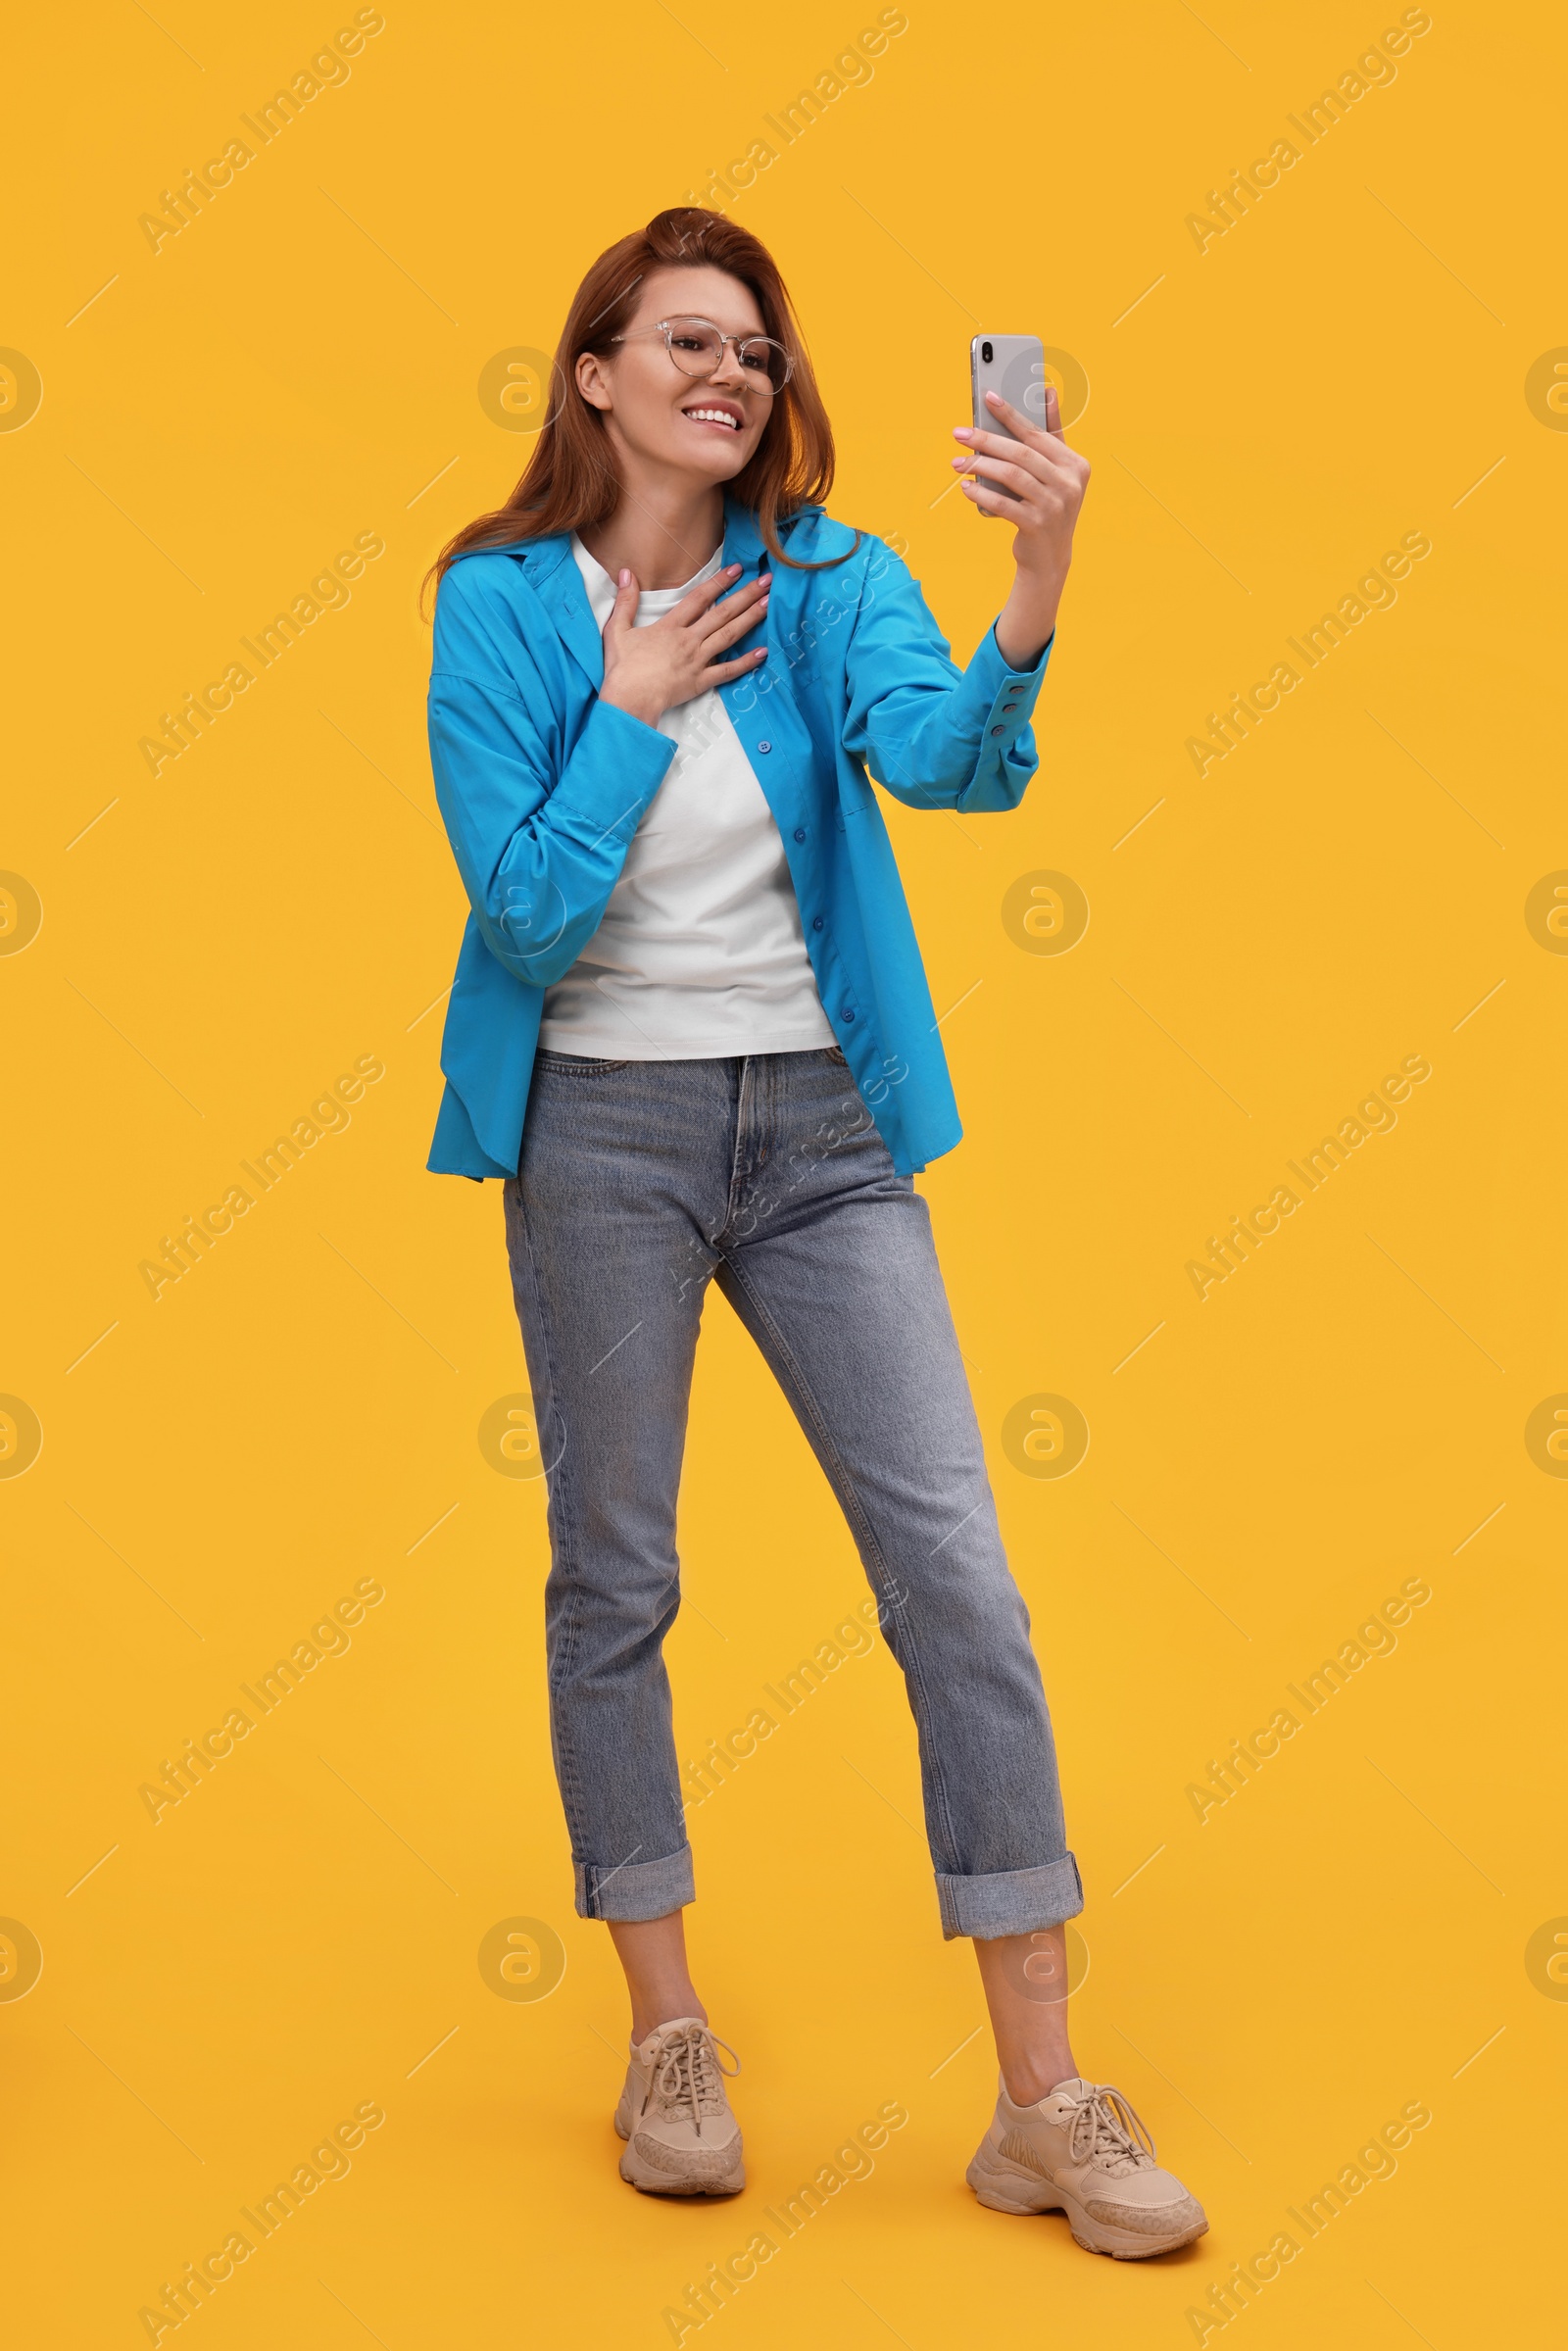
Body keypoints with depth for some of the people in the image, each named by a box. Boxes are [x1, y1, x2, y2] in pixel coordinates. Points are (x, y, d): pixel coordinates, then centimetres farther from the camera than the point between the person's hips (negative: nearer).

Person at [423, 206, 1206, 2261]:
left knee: (961, 1574, -5)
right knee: (615, 1579, 8)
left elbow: (952, 760, -22)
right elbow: (528, 917, -9)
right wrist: (638, 707, -12)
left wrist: (1037, 592, -40)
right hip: (604, 1127, -1)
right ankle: (670, 2039, 25)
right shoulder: (504, 605, -3)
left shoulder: (830, 583, 0)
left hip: (823, 1124, 1)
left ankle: (1045, 2096, 4)